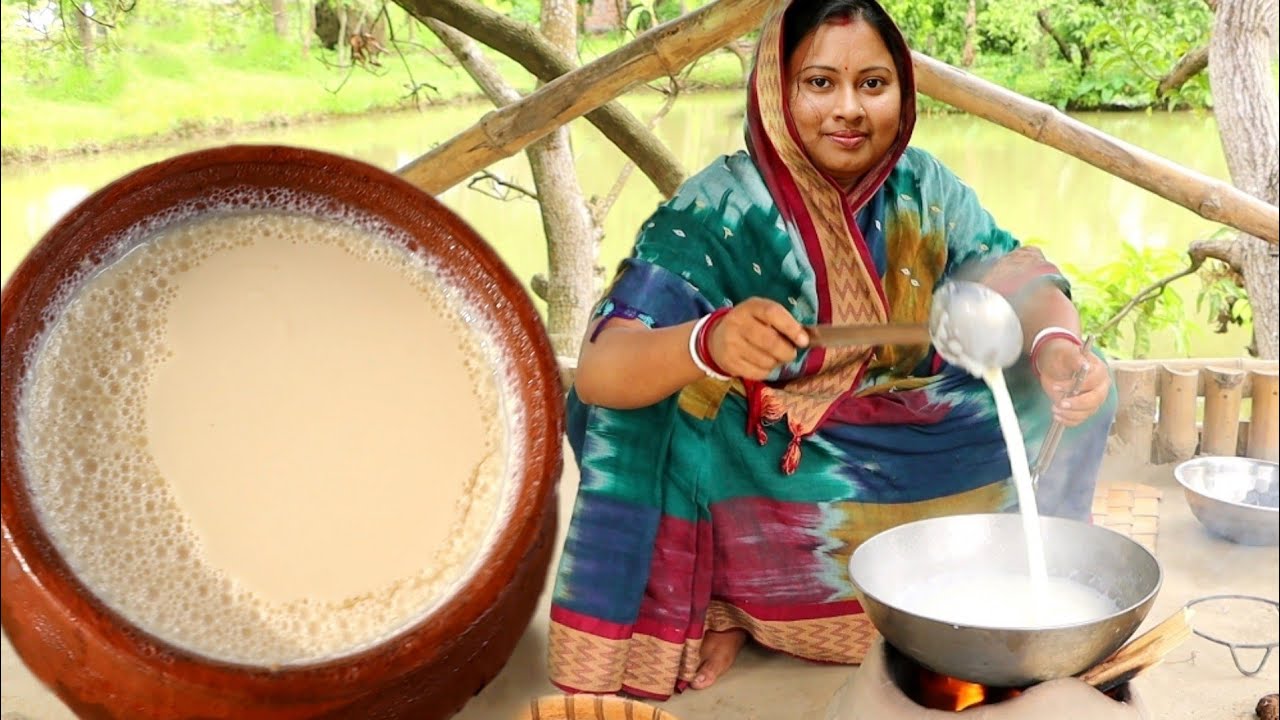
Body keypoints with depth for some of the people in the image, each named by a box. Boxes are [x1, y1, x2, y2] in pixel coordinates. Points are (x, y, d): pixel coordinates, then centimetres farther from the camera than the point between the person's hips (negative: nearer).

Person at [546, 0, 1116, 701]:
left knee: (1075, 391, -7)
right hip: (768, 470, -4)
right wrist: (710, 342, -51)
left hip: (905, 444, 5)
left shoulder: (922, 188, -4)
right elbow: (597, 373, -30)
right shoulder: (718, 210, -20)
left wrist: (1057, 346, -37)